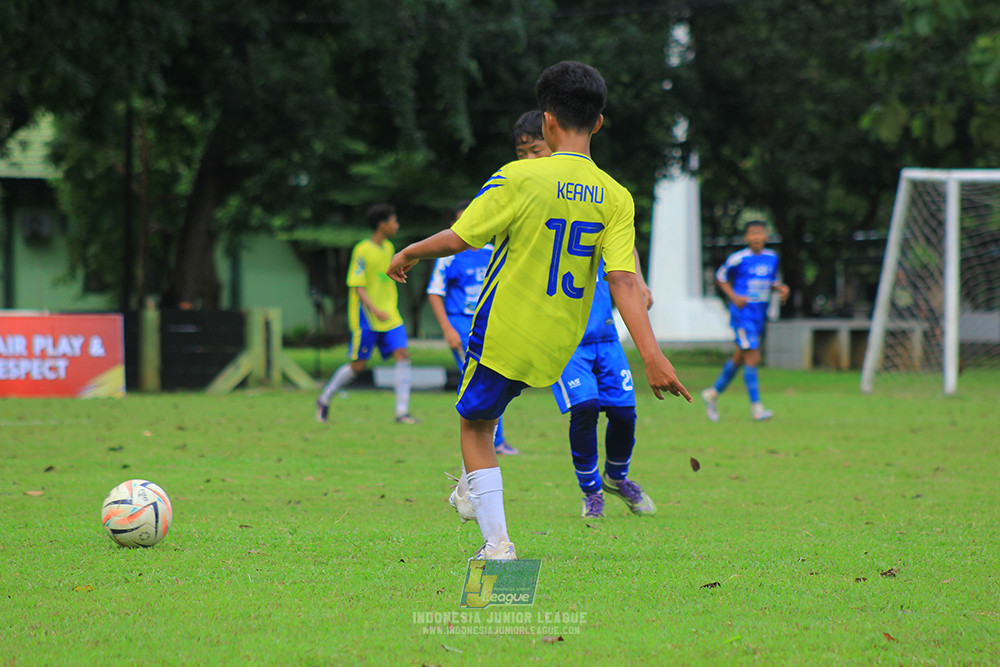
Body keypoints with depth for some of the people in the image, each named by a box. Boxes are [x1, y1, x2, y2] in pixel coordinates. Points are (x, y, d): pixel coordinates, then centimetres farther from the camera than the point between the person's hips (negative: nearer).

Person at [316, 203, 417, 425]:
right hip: (366, 319, -7)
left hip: (389, 315, 7)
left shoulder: (388, 248, 11)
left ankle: (402, 412, -10)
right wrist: (375, 310, -27)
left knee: (403, 355, -10)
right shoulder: (362, 251, -12)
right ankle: (324, 399, 21)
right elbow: (357, 285, -16)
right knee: (357, 365, -1)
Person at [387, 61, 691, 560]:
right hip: (559, 346, 5)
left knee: (475, 427, 11)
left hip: (504, 332, -5)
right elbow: (624, 282, -14)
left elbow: (458, 238, -12)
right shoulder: (615, 198, -6)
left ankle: (496, 542, 0)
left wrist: (409, 254, 7)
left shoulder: (519, 178, -16)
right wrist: (652, 356, -17)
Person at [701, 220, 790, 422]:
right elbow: (720, 277, 2)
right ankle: (756, 407, -12)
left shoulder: (772, 258, 7)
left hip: (760, 314, 7)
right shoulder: (738, 259, -10)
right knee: (752, 358, -13)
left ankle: (714, 392, 33)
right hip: (743, 313, -7)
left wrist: (781, 288, -1)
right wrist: (734, 296, -11)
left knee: (739, 358, 15)